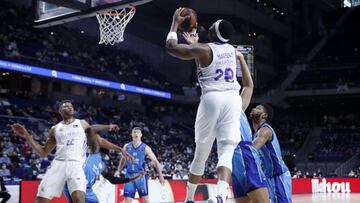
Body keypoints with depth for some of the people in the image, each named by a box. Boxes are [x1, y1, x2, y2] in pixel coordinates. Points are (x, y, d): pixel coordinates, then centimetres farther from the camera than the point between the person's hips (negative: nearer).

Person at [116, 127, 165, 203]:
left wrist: (160, 175, -6)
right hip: (129, 175, 2)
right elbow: (123, 160, 20)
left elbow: (155, 161, -2)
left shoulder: (145, 148, -5)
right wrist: (118, 171, 12)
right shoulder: (126, 146, 5)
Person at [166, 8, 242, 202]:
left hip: (212, 98, -3)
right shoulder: (231, 49, 18)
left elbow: (171, 47, 9)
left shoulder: (202, 49, 0)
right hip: (233, 98, 3)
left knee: (201, 152, 9)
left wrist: (176, 23, 22)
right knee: (227, 150, -8)